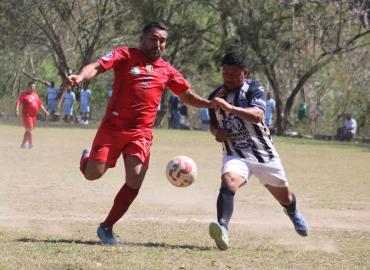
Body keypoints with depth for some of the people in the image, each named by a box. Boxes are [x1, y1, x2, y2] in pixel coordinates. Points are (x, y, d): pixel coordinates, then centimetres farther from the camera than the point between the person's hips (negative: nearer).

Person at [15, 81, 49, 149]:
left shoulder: (35, 95, 16)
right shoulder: (24, 95, -5)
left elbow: (40, 104, 25)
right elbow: (18, 102, -15)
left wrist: (45, 111, 20)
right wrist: (17, 110, -30)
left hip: (34, 115, 8)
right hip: (27, 115, -7)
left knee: (28, 130, 12)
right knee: (29, 129, -12)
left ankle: (23, 144, 20)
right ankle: (31, 144, -8)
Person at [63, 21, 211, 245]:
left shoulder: (167, 71, 14)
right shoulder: (125, 55, 2)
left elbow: (188, 96, 22)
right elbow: (97, 67, -12)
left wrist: (212, 104, 5)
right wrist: (80, 78, -33)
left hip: (142, 132, 3)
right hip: (113, 126, -3)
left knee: (135, 182, -11)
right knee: (93, 174, -10)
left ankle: (107, 227, 6)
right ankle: (87, 159, 29)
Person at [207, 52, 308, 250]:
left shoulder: (254, 90, -12)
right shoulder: (216, 96, 3)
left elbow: (257, 115, -32)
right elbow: (213, 124, 21)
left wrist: (228, 107, -43)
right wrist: (216, 132, -3)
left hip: (264, 154, -1)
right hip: (235, 155, 1)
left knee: (284, 197, 16)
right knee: (228, 182, -33)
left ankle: (294, 215, 53)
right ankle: (222, 228, -51)